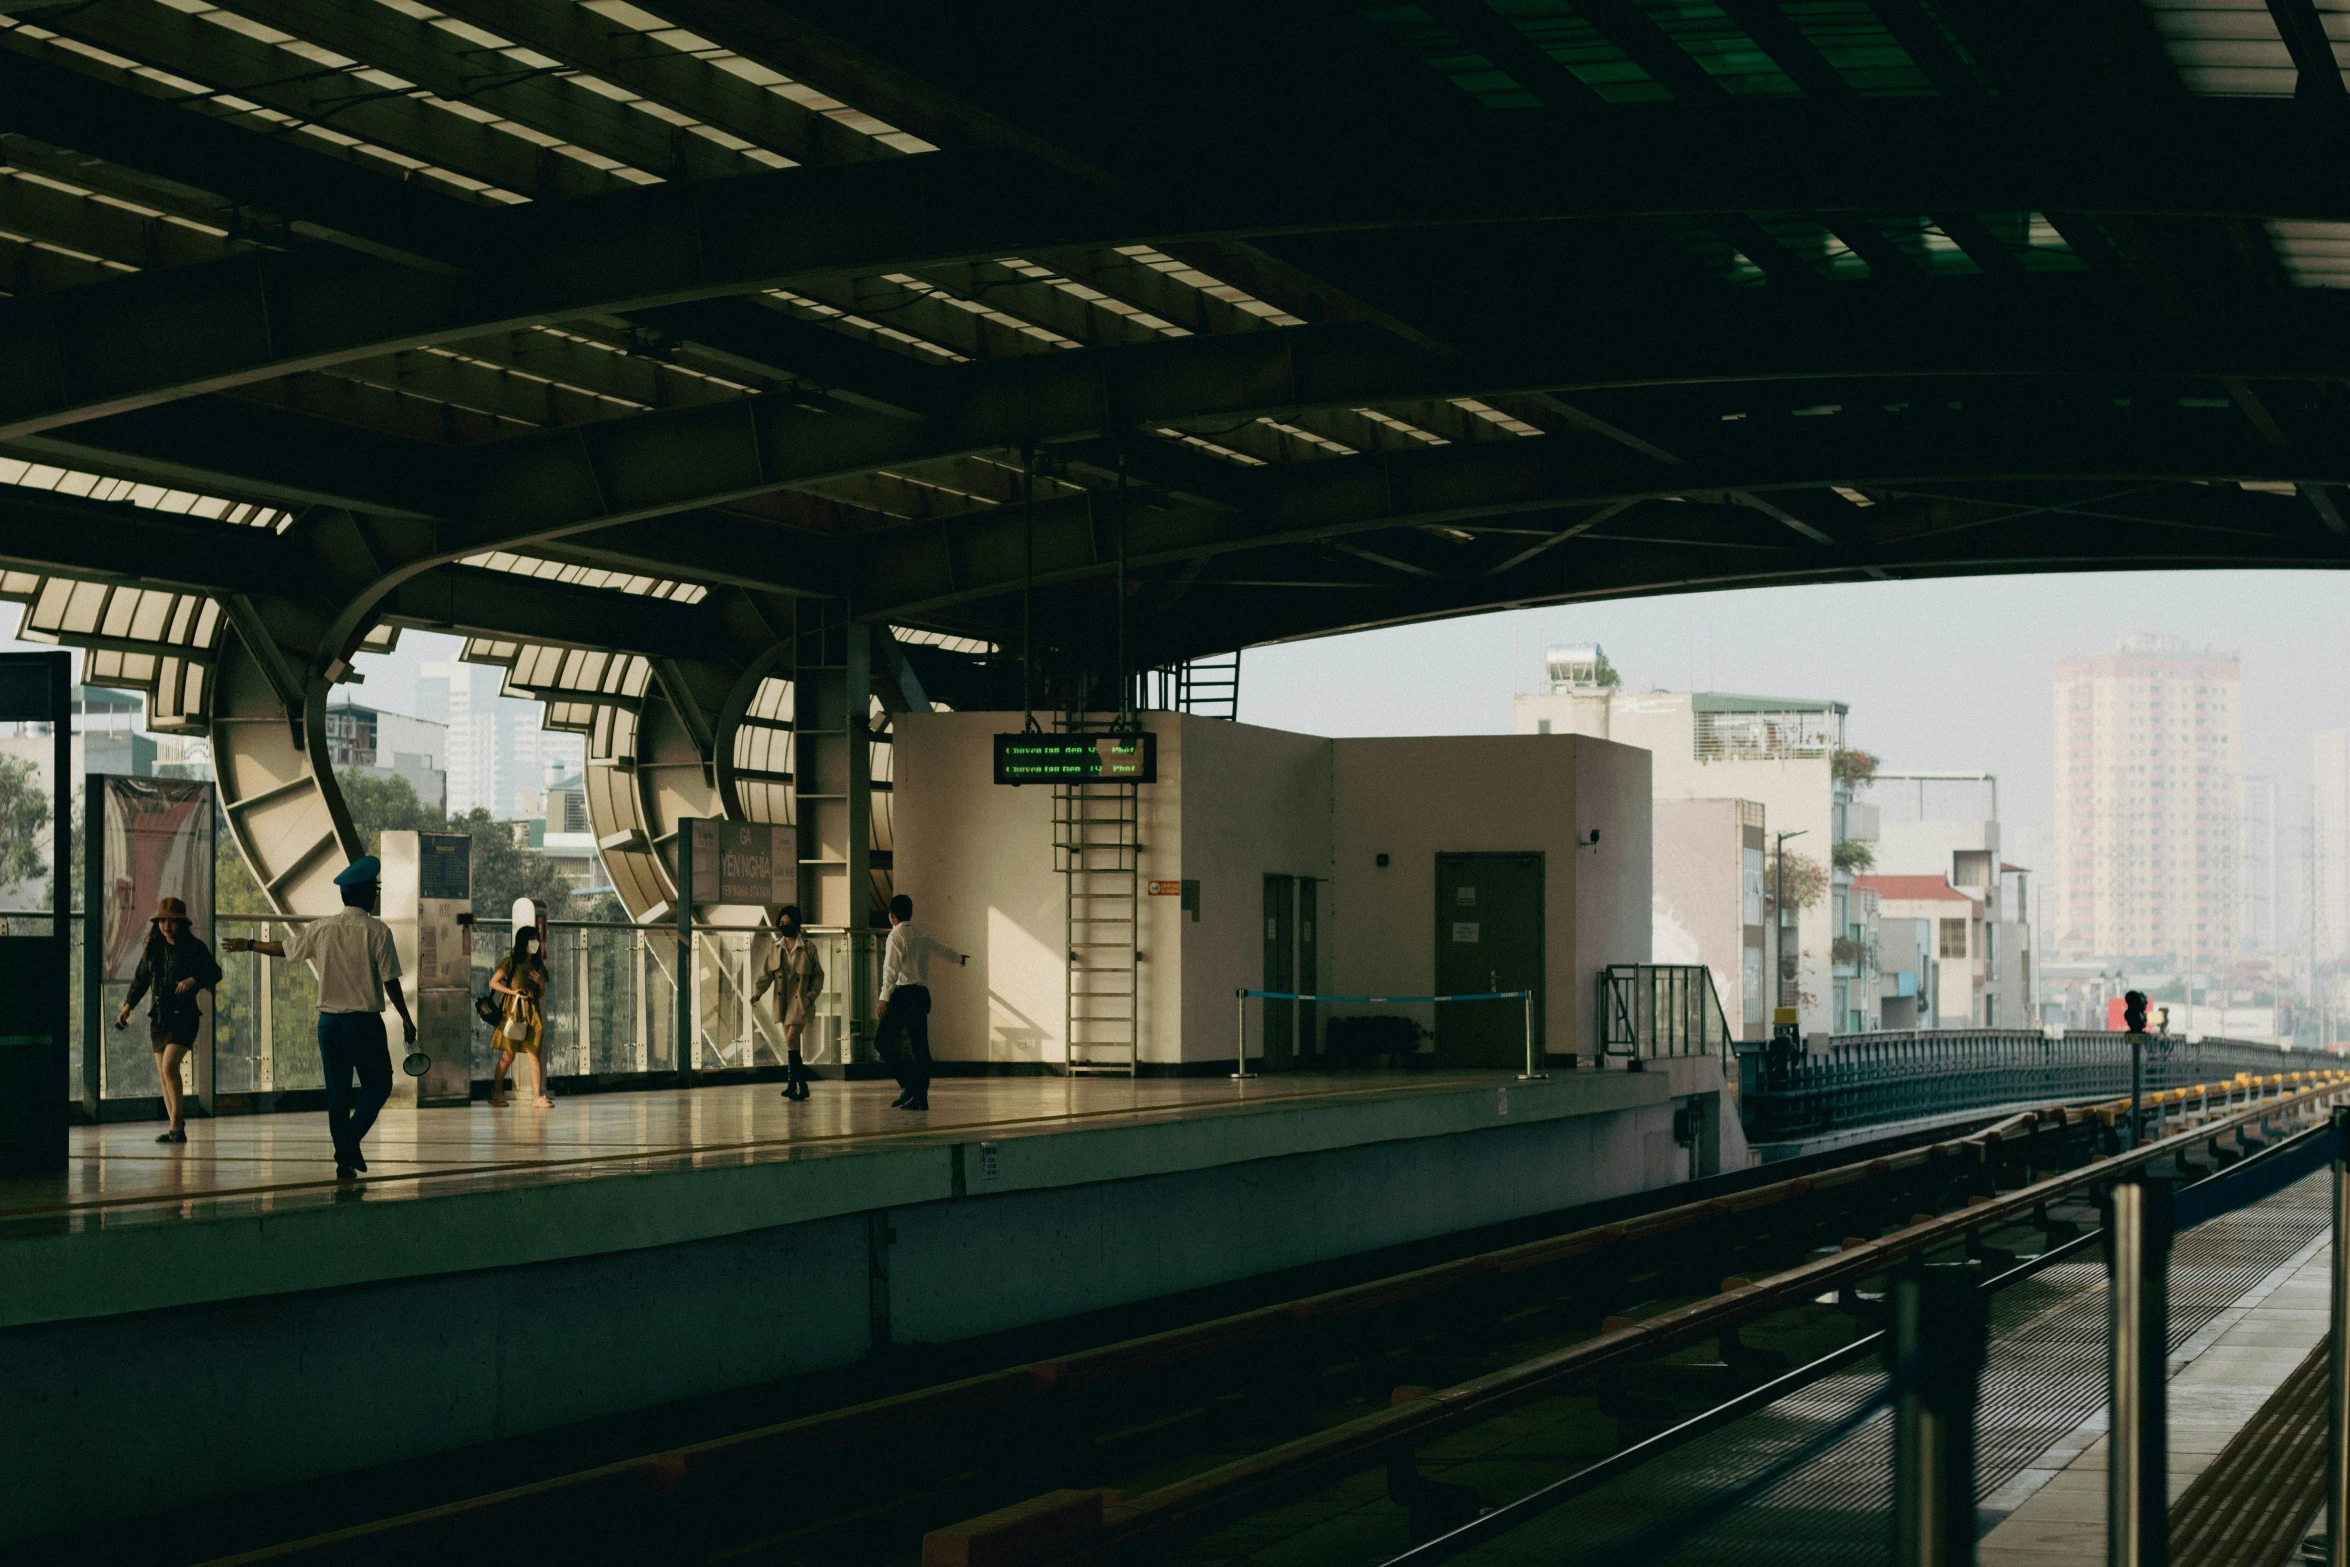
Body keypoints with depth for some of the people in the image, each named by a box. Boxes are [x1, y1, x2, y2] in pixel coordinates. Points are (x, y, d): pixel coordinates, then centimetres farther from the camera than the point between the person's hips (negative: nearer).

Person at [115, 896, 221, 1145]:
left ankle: (177, 1127, -15)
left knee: (169, 1066, -19)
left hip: (184, 1015, -6)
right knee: (163, 1074, 4)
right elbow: (141, 978, 18)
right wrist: (127, 1006, 10)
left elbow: (214, 973, -5)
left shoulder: (194, 947, -5)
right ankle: (176, 1127, 11)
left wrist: (193, 980, -23)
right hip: (158, 1016, 6)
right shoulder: (154, 947, 9)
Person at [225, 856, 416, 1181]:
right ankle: (351, 1139, -12)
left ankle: (344, 1161, 10)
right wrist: (406, 1020, 2)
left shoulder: (321, 930, 2)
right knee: (378, 1085, 8)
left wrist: (248, 945, 34)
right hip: (365, 1020, -4)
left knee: (337, 1092, 10)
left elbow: (284, 948, 16)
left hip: (329, 1020, 4)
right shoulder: (378, 932, -10)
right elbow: (390, 982, -9)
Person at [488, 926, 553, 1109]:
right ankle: (496, 1093, 8)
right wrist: (513, 992, -13)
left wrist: (541, 983, -1)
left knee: (535, 1056, -4)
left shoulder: (538, 965, 17)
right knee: (508, 1055, -3)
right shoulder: (510, 962, 2)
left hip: (532, 1013, 4)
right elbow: (493, 982, -1)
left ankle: (538, 1096, -6)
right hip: (513, 1011, -4)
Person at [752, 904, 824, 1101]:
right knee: (792, 1046, 6)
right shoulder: (775, 948, 10)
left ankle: (792, 1083, -15)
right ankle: (802, 1086, 12)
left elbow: (818, 975, 4)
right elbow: (767, 974, 7)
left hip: (800, 1001, -5)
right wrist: (757, 992, -8)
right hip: (783, 1002, 5)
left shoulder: (808, 947, 0)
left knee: (791, 1039, -17)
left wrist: (812, 994, -10)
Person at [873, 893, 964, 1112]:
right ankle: (921, 1097, 6)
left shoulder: (896, 935, -4)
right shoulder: (922, 937, 18)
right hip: (922, 993, 7)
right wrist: (960, 958, 60)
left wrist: (885, 996, -24)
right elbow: (942, 948, 39)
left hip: (903, 993, -7)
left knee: (883, 1041, -4)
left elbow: (892, 968, -17)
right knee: (920, 1046, 7)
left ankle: (908, 1085, -13)